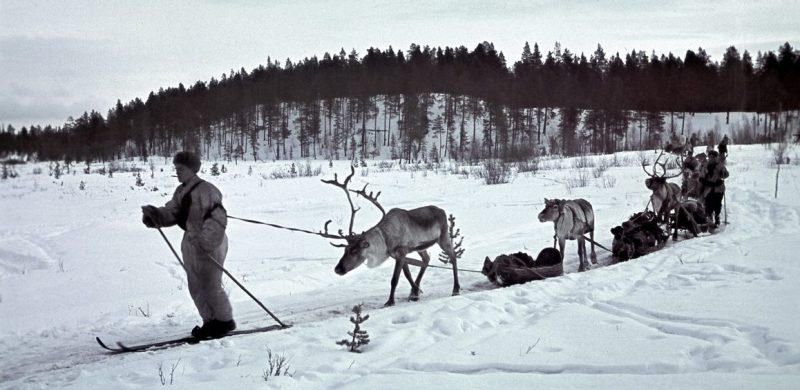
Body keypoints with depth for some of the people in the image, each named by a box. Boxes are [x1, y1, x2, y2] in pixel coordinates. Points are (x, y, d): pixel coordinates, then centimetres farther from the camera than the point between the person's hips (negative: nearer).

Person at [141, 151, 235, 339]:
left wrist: (206, 240, -35)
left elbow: (218, 217, -26)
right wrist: (154, 215, -12)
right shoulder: (181, 191, 12)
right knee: (195, 288, 12)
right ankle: (211, 322, 24)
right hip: (191, 244, 9)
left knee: (210, 286, -3)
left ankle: (225, 321, 14)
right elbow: (171, 213, 8)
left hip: (210, 245, -9)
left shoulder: (206, 190, -17)